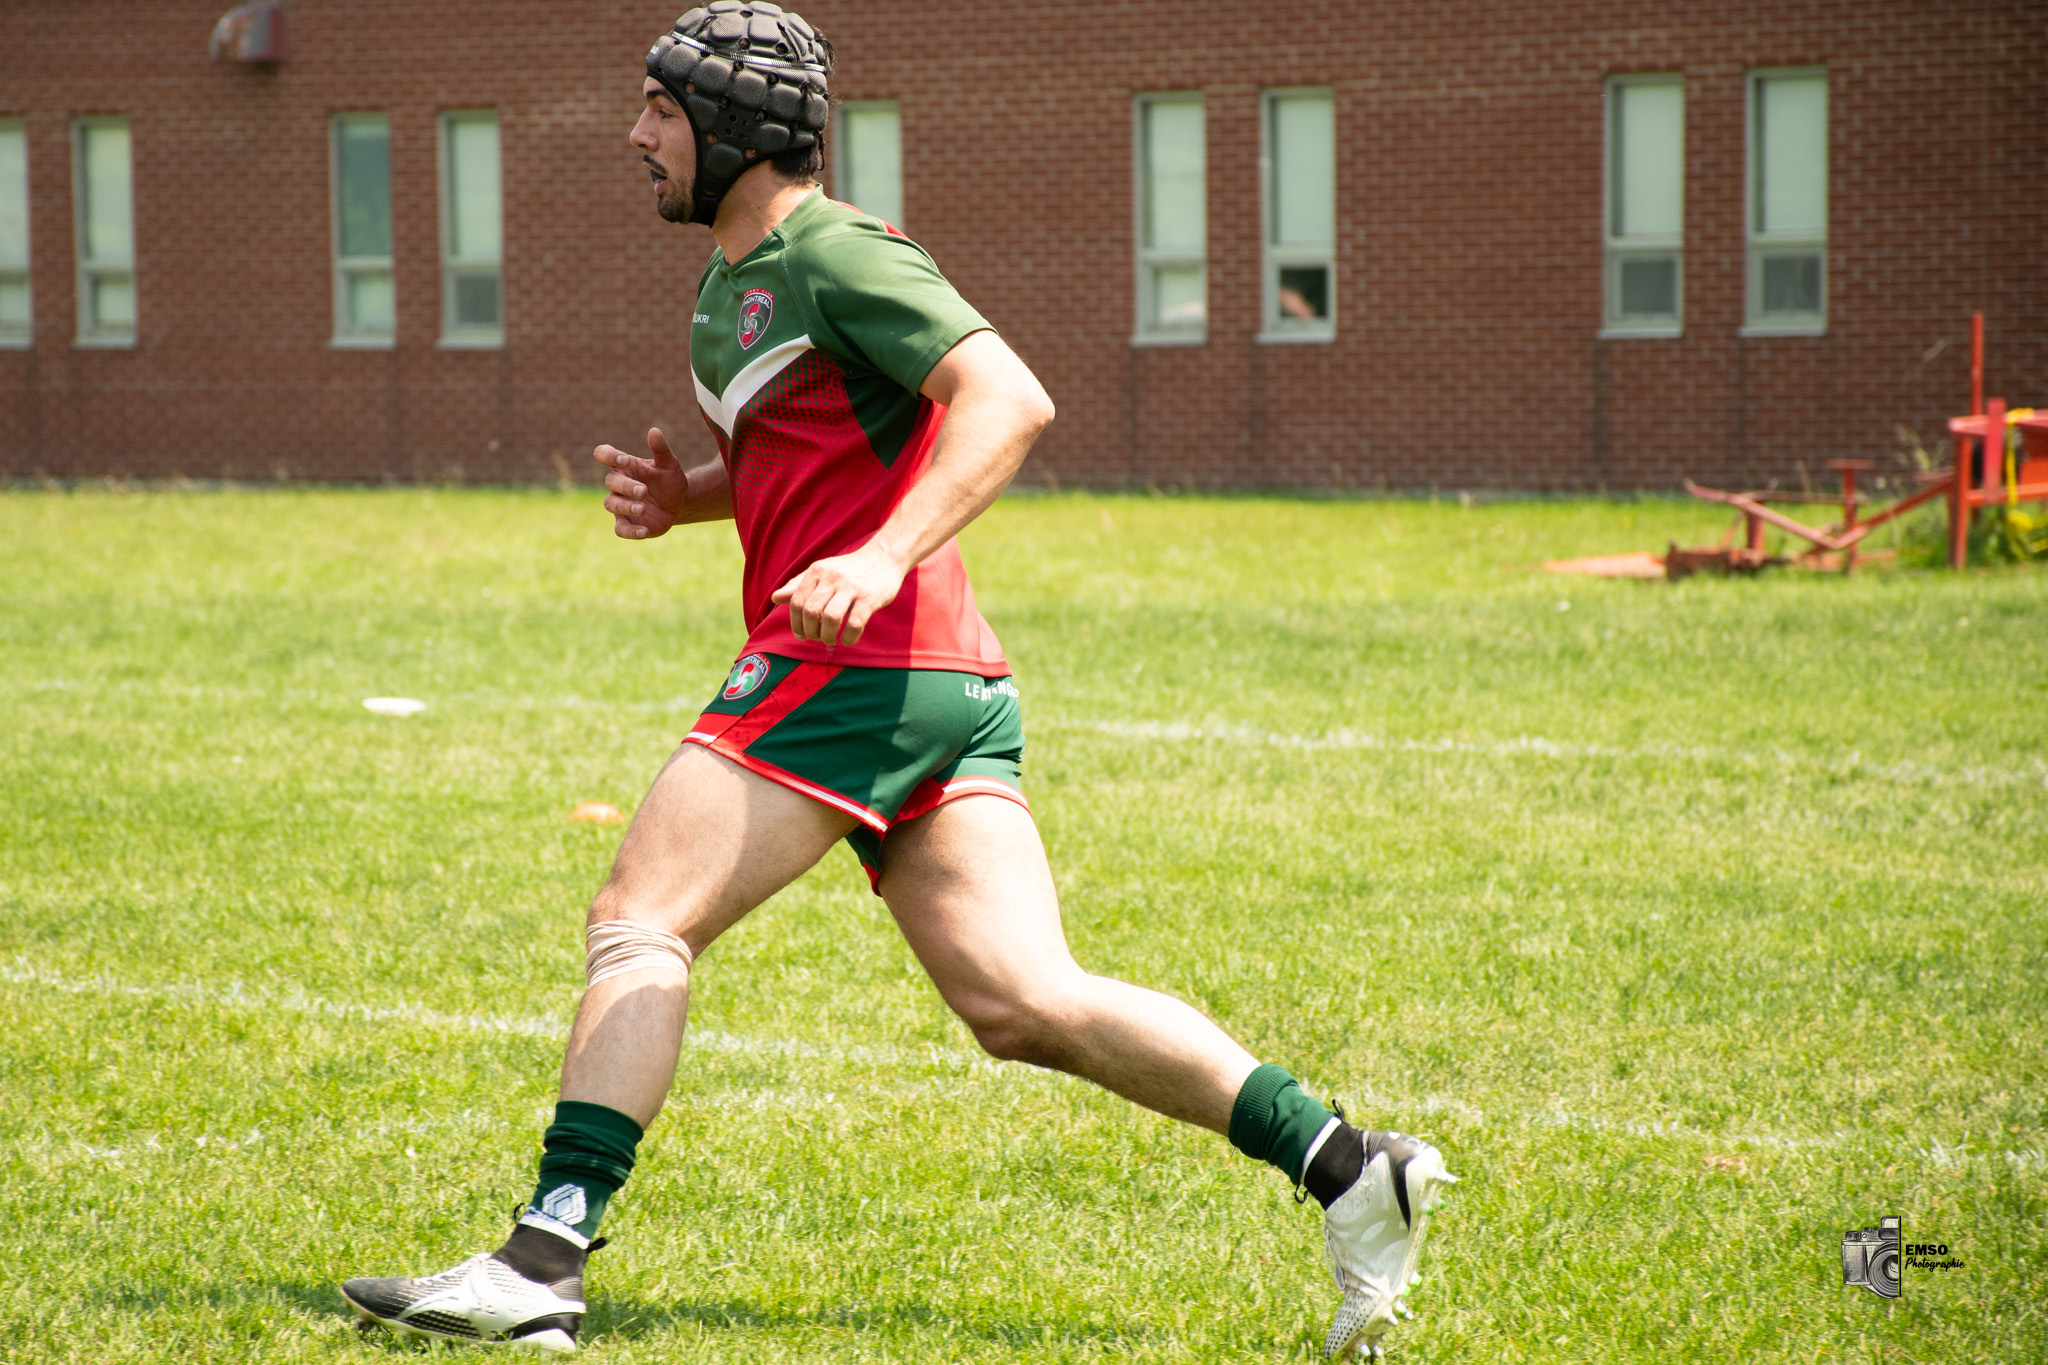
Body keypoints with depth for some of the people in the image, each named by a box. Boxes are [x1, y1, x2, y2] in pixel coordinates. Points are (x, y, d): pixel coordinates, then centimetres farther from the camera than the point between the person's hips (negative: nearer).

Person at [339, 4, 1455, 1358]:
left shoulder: (836, 255, -8)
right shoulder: (735, 282, 22)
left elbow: (1011, 400, -19)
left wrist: (883, 560, -30)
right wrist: (681, 497, 15)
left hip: (859, 661, -10)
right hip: (952, 688, 10)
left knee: (638, 924, -7)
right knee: (1026, 1005, 0)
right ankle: (1348, 1168, -7)